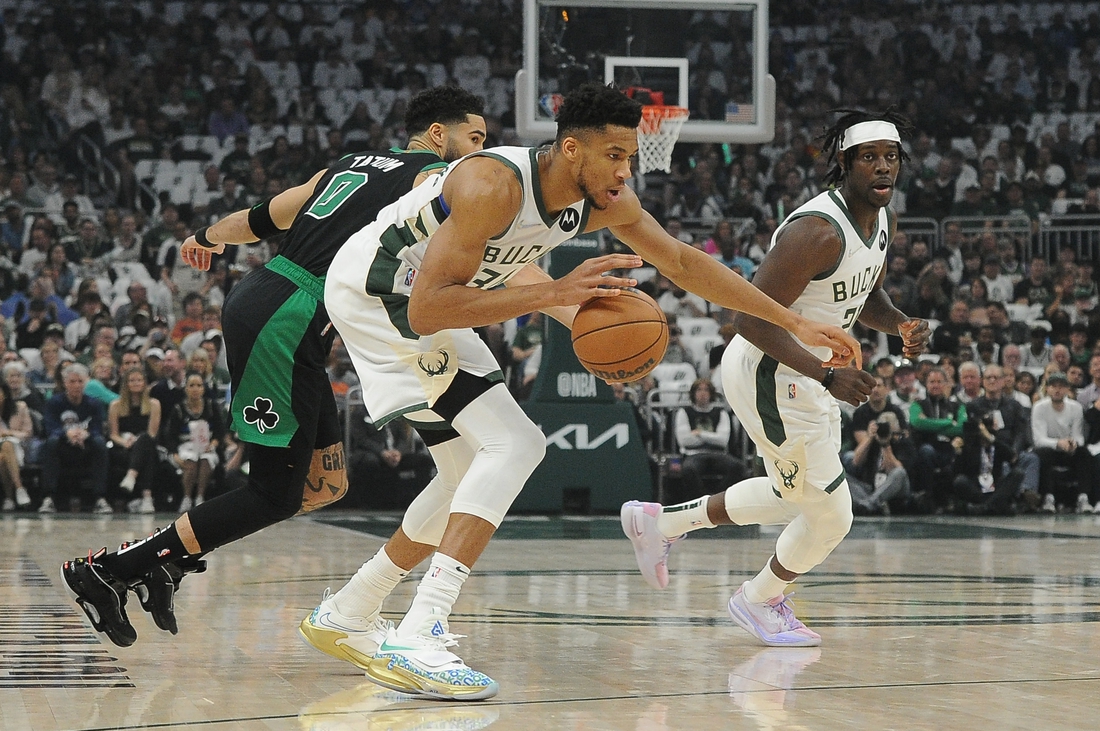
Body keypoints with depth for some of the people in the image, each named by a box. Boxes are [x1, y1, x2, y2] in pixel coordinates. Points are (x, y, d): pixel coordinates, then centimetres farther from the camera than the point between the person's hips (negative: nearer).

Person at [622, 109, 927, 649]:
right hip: (768, 375, -10)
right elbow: (750, 317, -30)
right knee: (831, 515, -3)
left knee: (795, 496, 27)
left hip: (804, 375, 10)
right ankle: (760, 600, 26)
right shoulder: (816, 232, -28)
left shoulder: (883, 219, 3)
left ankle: (660, 523, 39)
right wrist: (827, 376, -35)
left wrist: (900, 324, -3)